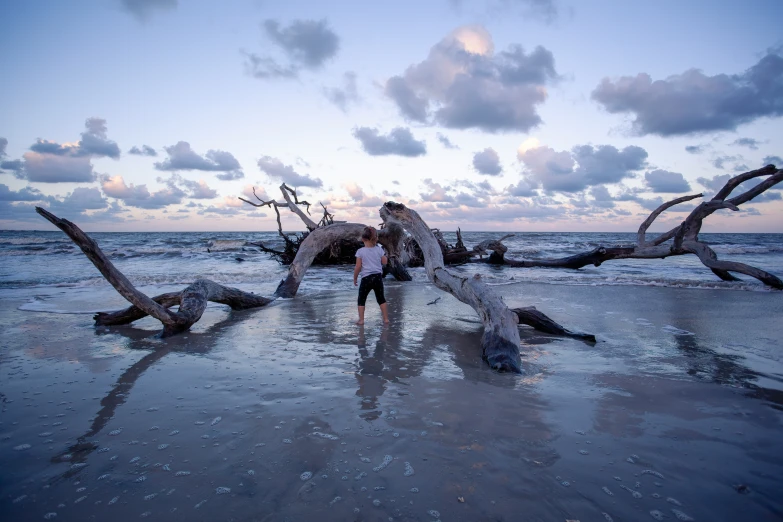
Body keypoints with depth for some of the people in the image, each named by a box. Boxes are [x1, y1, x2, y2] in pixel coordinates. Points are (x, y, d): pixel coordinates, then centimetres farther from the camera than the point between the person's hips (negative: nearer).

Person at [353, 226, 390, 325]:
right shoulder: (379, 249, 0)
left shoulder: (360, 251, -9)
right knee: (381, 298, 16)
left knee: (361, 300, 11)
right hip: (378, 277, 3)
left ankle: (361, 320, 9)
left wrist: (355, 279, 3)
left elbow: (358, 267, -9)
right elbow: (384, 262, 9)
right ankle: (386, 319, 18)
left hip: (366, 278, -3)